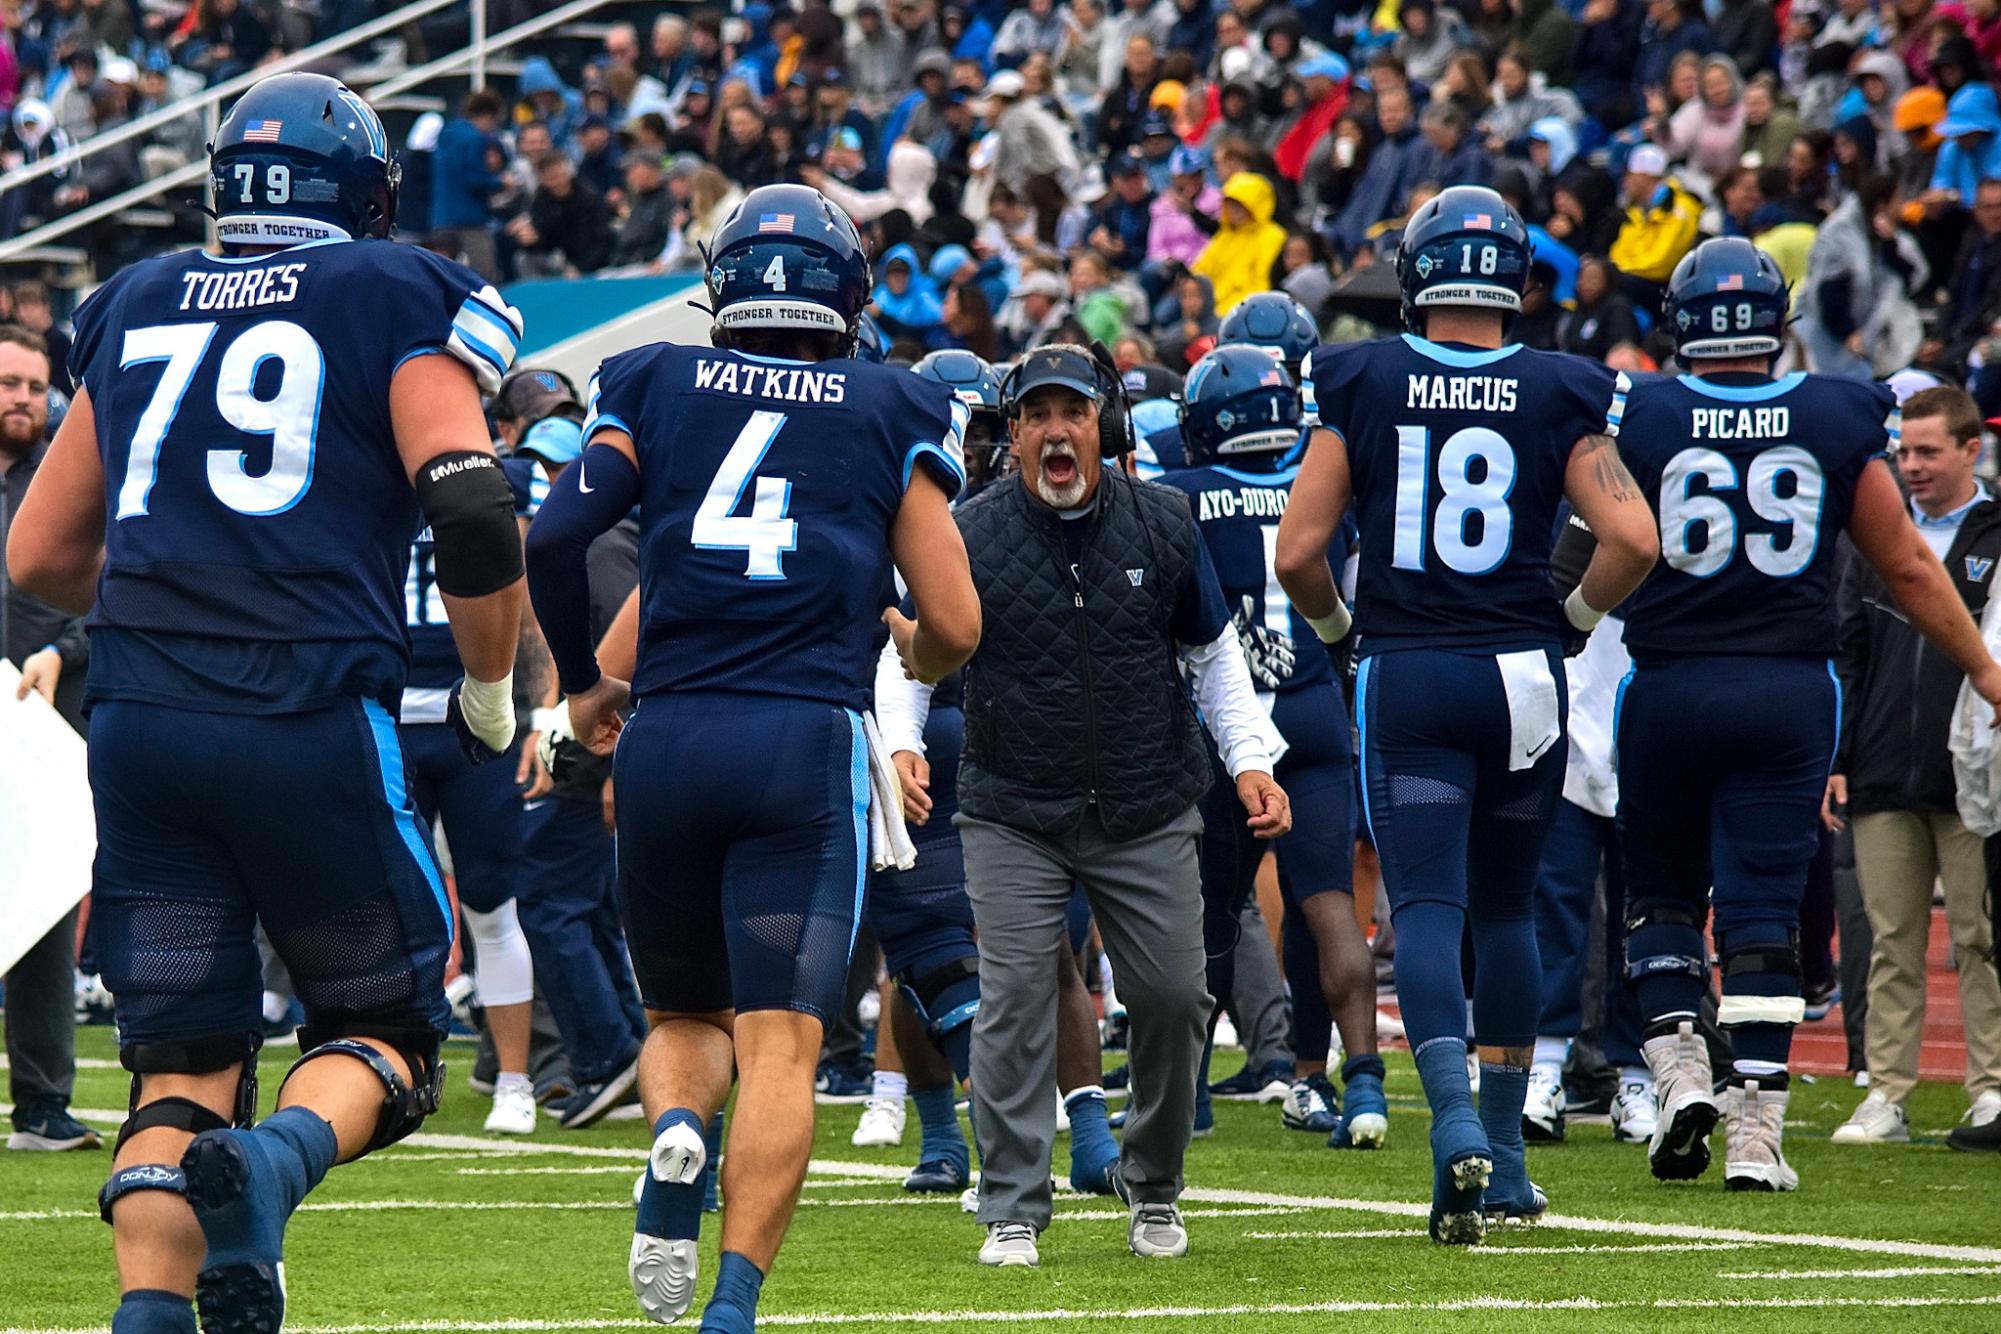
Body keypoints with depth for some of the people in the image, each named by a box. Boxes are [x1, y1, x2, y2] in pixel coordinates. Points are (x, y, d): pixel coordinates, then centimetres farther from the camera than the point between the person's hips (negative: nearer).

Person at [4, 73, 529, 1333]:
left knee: (180, 1057, 10)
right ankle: (280, 1156, -20)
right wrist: (490, 683, 5)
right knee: (386, 1029, 11)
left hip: (142, 714, 4)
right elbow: (473, 507, -10)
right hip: (315, 720, -4)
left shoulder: (134, 308, 18)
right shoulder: (392, 300, 5)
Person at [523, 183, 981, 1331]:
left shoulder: (655, 387, 13)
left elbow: (554, 536, 1)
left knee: (686, 1015, 20)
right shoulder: (894, 415, 10)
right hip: (809, 742, -2)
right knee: (780, 1044, -4)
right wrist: (915, 656, 31)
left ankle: (675, 1129, -14)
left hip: (667, 739, 2)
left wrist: (581, 679, 17)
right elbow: (955, 624, 7)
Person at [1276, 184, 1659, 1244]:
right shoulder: (1560, 396, 0)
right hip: (1522, 678, 1)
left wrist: (1338, 631, 15)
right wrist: (1570, 620, 8)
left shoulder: (1360, 386, -1)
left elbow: (1297, 552, -3)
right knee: (1504, 908, 15)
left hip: (1403, 679, -1)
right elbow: (1633, 538, -9)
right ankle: (1503, 1152, 20)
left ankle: (1457, 1122, -26)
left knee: (1425, 907, -4)